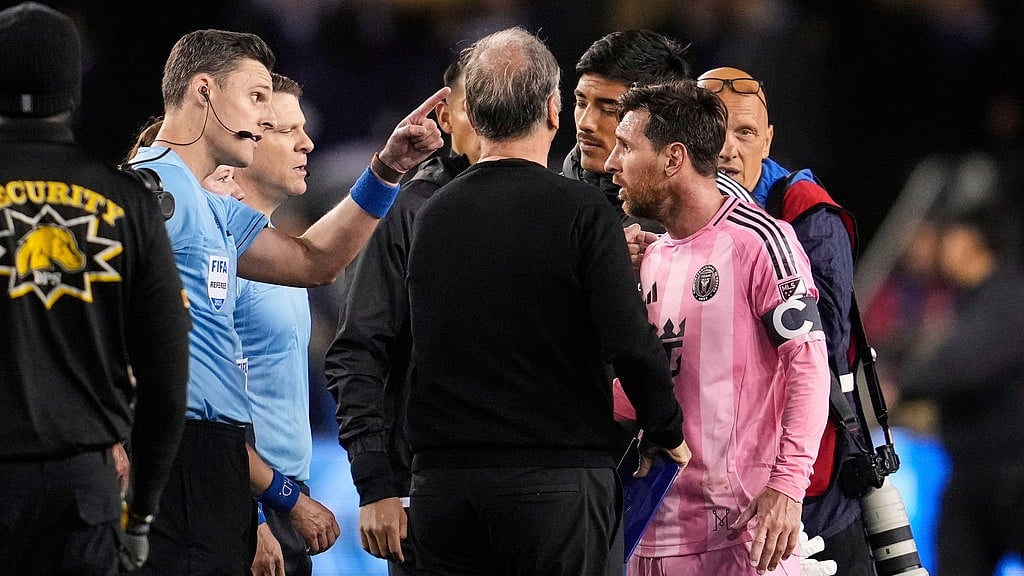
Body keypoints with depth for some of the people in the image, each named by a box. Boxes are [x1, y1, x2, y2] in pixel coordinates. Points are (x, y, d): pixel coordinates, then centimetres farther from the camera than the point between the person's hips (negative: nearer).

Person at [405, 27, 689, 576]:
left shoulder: (430, 215, 7)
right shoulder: (581, 210, -8)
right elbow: (629, 341, -13)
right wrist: (668, 433, 0)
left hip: (442, 480, 4)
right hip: (557, 482, -4)